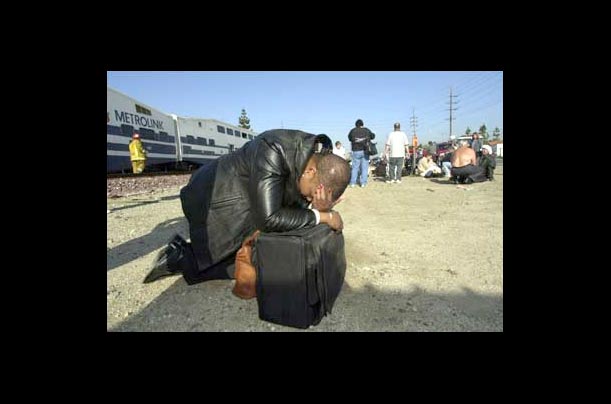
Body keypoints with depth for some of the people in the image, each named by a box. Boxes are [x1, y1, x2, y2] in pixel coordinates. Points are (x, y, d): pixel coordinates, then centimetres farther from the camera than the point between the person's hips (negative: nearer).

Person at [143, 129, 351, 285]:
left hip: (245, 201, 8)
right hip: (216, 199, -7)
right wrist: (321, 216, -29)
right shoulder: (273, 151, -35)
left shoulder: (319, 160, -11)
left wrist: (319, 208, -30)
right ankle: (181, 258, 13)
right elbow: (269, 218, -37)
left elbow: (293, 210, -9)